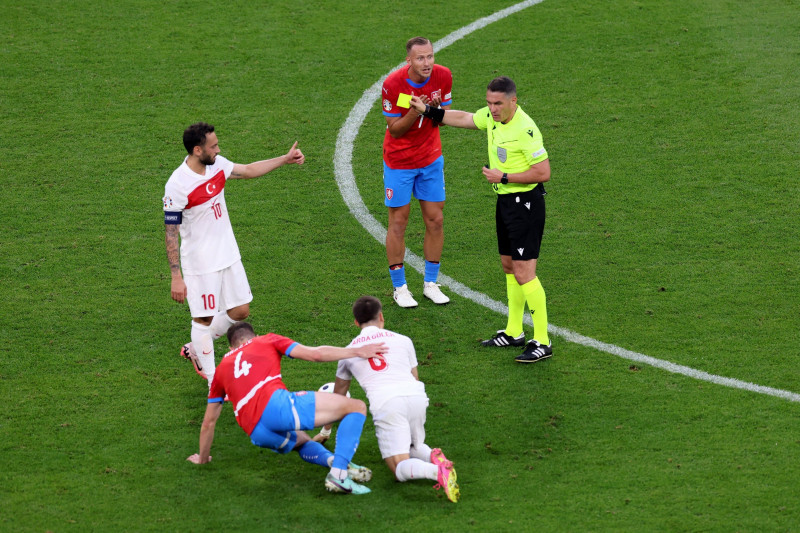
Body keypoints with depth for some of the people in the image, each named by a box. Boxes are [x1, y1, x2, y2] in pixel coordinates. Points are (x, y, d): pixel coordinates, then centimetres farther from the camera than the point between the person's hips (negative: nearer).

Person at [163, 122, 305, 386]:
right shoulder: (177, 185, -22)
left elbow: (248, 170, 17)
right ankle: (212, 381, 16)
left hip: (228, 255, 7)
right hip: (200, 264, -7)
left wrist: (285, 159, 14)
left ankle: (196, 349, 33)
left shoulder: (217, 165, -2)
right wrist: (176, 278, -18)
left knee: (240, 311, 12)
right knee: (204, 319, 3)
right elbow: (171, 234, -18)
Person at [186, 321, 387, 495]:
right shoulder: (267, 341, 24)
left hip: (257, 434, 5)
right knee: (357, 408, 2)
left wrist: (202, 458, 49)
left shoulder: (221, 369, 32)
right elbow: (314, 354, 10)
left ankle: (331, 459, 2)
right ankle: (339, 474, -18)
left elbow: (209, 422, 35)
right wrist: (359, 351, 15)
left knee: (301, 441, 37)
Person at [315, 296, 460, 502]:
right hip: (416, 396, 3)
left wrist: (325, 432, 50)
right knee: (414, 446, 27)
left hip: (385, 404, -3)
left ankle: (437, 471, -38)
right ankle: (433, 456, -8)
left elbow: (338, 396, 35)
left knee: (401, 468, -6)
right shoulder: (402, 340, 24)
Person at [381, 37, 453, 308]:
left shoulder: (443, 76, -11)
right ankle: (400, 288, 14)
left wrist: (436, 108, -24)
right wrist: (415, 112, -32)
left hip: (431, 159, 4)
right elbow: (394, 129, -15)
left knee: (435, 220, 5)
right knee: (398, 223, 2)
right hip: (399, 161, -4)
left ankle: (430, 284, 18)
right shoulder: (393, 84, -21)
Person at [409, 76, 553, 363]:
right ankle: (513, 332, 29)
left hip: (525, 203, -9)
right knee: (509, 266, 17)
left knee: (523, 273, -10)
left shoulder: (525, 129, -23)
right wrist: (427, 110, 25)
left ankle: (542, 342, -5)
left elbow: (543, 172, -23)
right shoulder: (491, 116, 3)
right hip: (505, 200, 9)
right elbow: (463, 118, 23)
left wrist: (504, 177, -20)